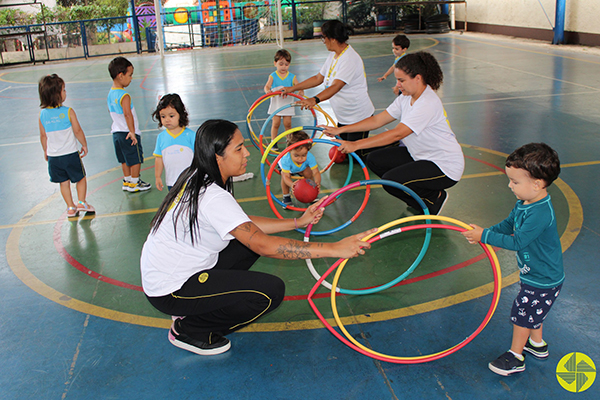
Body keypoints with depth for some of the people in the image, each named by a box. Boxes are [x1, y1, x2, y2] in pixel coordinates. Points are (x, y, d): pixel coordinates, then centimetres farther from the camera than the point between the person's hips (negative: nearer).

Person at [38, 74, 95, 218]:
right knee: (80, 178, 15)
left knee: (64, 182, 15)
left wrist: (46, 152, 17)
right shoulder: (68, 112, -14)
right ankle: (81, 202, 12)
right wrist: (84, 145, 5)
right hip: (70, 153, -4)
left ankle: (70, 207, 19)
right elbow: (78, 131, -10)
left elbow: (43, 136, 4)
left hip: (53, 156, 4)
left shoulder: (42, 114, -3)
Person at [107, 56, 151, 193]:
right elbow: (127, 114, -31)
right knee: (135, 158, 7)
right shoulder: (124, 96, -23)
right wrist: (132, 132, -28)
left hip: (117, 132, 8)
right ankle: (135, 183, 17)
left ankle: (127, 181, 30)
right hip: (128, 133, -8)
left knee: (125, 159, 20)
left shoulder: (110, 93, 4)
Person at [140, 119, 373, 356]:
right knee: (271, 292, -17)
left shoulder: (197, 179, 2)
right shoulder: (212, 197, -28)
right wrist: (335, 249, -31)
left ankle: (192, 309, 13)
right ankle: (189, 331, 0)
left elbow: (246, 224, 9)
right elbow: (264, 246, -32)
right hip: (170, 291, -9)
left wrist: (298, 222, 5)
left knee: (248, 239, 12)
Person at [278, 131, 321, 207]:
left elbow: (316, 172, -43)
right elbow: (286, 176, -45)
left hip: (302, 167, 2)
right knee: (283, 175, -28)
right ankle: (286, 197, -7)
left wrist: (317, 181, -66)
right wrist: (291, 185, -68)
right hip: (286, 166, -2)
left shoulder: (310, 157, -42)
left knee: (308, 173, -21)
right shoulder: (286, 159, -47)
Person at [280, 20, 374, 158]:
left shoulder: (350, 59, -26)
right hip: (343, 116, 9)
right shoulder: (333, 56, 5)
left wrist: (315, 100, -52)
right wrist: (292, 88, 12)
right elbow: (318, 78, 14)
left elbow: (336, 86, -38)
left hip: (359, 116, -9)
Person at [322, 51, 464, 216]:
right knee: (375, 160, -1)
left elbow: (397, 134, -34)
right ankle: (421, 194, 9)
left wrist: (356, 145, -37)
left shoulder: (429, 103, -27)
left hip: (445, 165, -9)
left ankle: (435, 198, 2)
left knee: (391, 181, -23)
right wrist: (340, 130, -5)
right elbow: (378, 120, 2)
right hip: (421, 156, 9)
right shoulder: (406, 97, 1)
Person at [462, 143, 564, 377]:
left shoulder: (540, 214, -35)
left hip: (543, 280, -9)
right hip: (535, 273, 9)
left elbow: (516, 242, -32)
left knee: (522, 313, 5)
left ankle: (516, 356, 23)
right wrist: (486, 234, -5)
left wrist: (484, 236, -26)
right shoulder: (524, 203, -5)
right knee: (532, 312, 26)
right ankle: (537, 344, 47)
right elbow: (509, 224, 10)